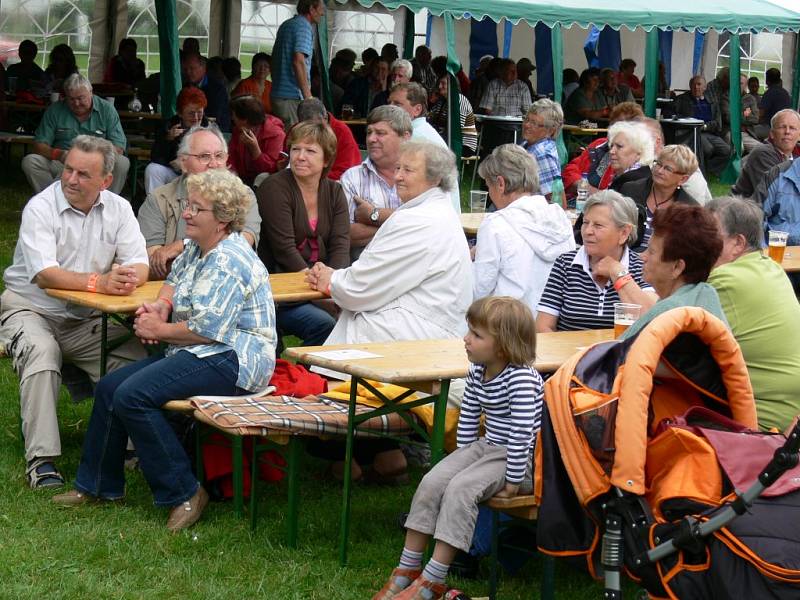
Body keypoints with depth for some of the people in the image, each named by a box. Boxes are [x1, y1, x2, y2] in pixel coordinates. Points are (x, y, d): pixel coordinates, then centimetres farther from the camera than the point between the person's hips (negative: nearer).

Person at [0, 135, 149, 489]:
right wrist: (100, 283, -37)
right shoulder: (40, 208, -12)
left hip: (86, 320, 4)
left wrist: (128, 279, -32)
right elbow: (44, 274, -24)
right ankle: (41, 460, -32)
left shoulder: (118, 209, 2)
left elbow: (140, 266, -6)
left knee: (136, 354, -19)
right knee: (41, 353, -34)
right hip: (31, 310, -4)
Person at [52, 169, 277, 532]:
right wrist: (161, 306, 8)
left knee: (132, 396, -26)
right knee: (109, 387, 5)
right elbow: (175, 281, 32)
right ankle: (99, 486, 15)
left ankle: (183, 493, -18)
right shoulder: (197, 249, 14)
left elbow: (207, 329, -23)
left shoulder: (229, 262, -18)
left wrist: (159, 331, -8)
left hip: (232, 361, -11)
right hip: (200, 352, 11)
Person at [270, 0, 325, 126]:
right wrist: (308, 97, -21)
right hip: (292, 97, -9)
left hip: (277, 93, 9)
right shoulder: (304, 26, -11)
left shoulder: (285, 25, 17)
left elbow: (274, 59, 23)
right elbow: (298, 61, -21)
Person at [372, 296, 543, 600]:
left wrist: (512, 483, -24)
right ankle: (407, 571, -4)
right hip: (485, 447, 8)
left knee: (460, 488, -27)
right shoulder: (478, 372, 3)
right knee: (431, 482, -10)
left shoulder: (521, 379, -24)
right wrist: (463, 458, 11)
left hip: (521, 459, -8)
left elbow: (522, 434, -26)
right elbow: (468, 418, 16)